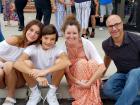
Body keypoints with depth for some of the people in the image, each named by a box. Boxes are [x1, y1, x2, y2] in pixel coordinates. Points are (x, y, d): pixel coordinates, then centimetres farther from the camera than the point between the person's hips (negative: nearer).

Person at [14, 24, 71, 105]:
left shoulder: (56, 50, -17)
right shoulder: (33, 48, -19)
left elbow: (67, 62, -40)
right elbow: (17, 63, -36)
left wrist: (46, 71, -49)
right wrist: (37, 76, -48)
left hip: (52, 80, 0)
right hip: (35, 80, 0)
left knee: (59, 62, -27)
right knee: (27, 63, -29)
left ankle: (52, 93, -7)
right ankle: (35, 93, -5)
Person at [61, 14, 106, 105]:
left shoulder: (87, 44, -20)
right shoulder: (62, 47, -17)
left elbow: (102, 67, -26)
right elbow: (66, 70, -11)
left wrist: (88, 83, -31)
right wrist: (78, 82, -26)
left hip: (91, 78, 0)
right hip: (74, 79, 0)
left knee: (93, 63, -30)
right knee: (81, 63, -29)